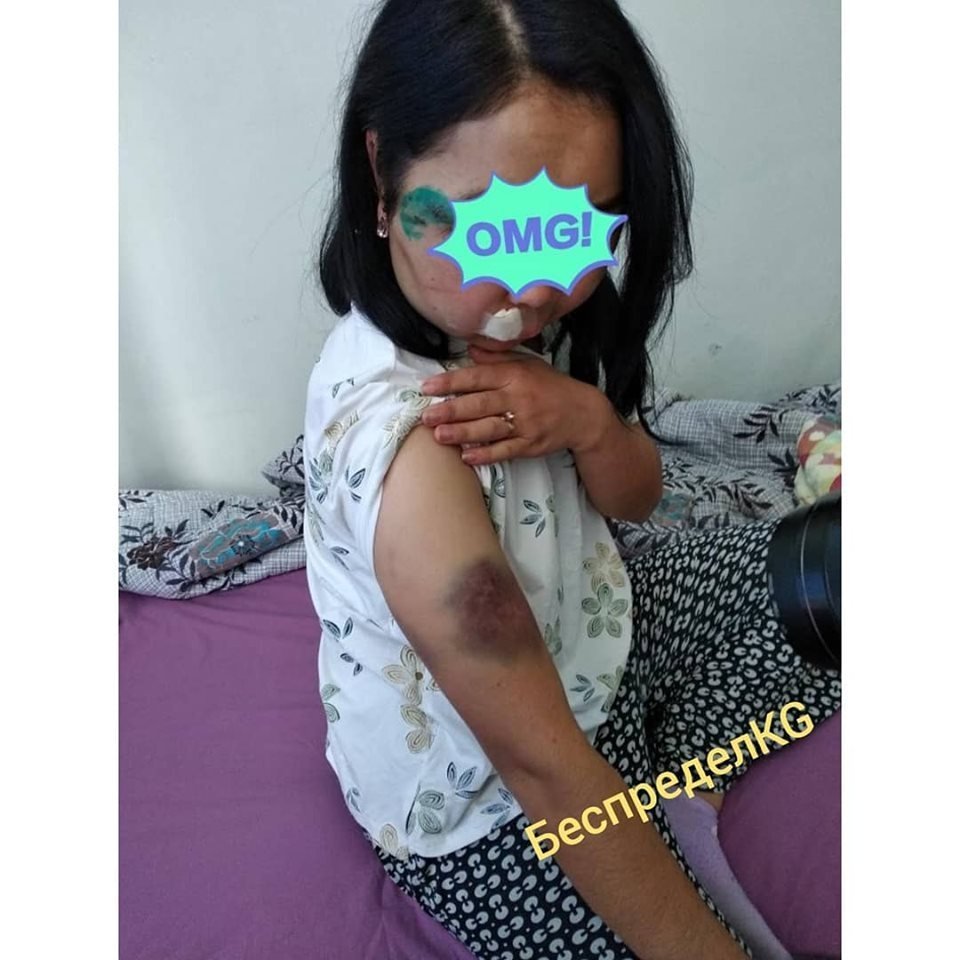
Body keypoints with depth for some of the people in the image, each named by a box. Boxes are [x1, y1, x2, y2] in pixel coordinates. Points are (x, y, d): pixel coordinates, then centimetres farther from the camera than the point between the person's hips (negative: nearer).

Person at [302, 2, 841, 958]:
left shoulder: (495, 319, -14)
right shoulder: (410, 448, -39)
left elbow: (635, 496, -4)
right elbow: (542, 768, -32)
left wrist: (588, 420, -26)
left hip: (584, 630, 8)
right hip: (488, 808, -7)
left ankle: (687, 787, 13)